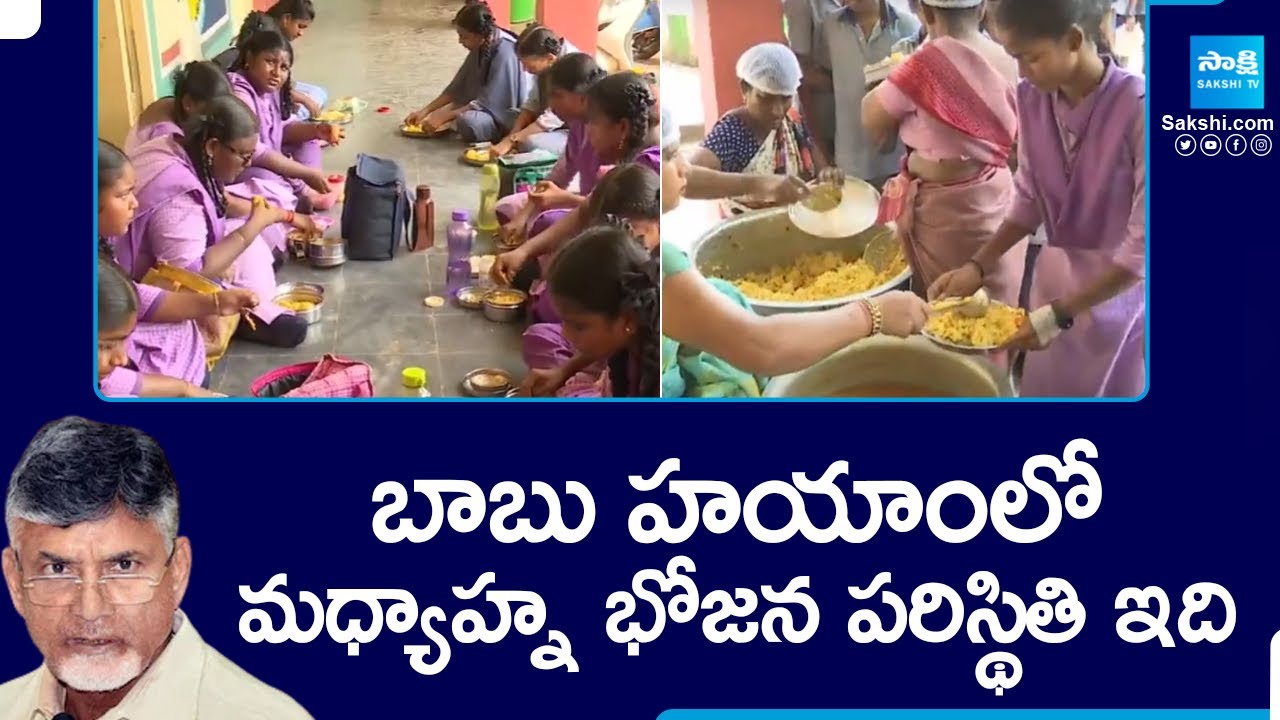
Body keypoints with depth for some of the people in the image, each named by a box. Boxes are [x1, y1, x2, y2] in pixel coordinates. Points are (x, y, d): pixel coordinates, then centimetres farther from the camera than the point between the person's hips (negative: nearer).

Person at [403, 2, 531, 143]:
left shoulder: (505, 52, -27)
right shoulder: (481, 46, 0)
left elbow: (486, 102, -26)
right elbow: (458, 87, 7)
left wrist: (443, 117, -23)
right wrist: (425, 111, 1)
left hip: (512, 115, -9)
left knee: (467, 121, -33)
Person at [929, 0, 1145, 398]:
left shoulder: (1138, 109, -26)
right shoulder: (1032, 97, -8)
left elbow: (1142, 247, -23)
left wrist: (1060, 314, -25)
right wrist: (978, 265, -6)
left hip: (1122, 286, -5)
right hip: (1054, 275, 5)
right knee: (1043, 388, 16)